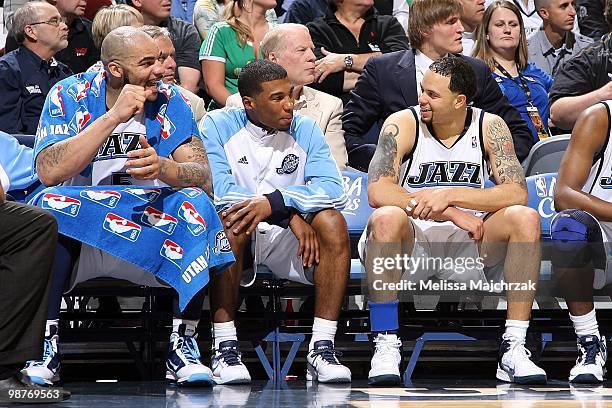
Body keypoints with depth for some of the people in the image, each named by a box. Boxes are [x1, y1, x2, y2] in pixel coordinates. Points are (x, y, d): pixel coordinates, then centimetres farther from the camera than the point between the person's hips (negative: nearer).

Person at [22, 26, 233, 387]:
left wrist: (162, 167, -32)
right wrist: (114, 117, -24)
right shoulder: (69, 96, -5)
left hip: (153, 229, 1)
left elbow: (203, 178, -10)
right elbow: (48, 172, -21)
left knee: (195, 204, -26)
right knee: (51, 205, -31)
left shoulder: (169, 101, 0)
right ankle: (44, 346, -29)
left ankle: (183, 344, -25)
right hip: (80, 233, -1)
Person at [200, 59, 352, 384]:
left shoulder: (305, 130, 6)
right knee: (229, 220, -34)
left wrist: (274, 202, -27)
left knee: (332, 221, -25)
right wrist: (293, 215, -21)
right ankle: (225, 348, -32)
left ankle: (322, 348, -27)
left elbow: (332, 189, -10)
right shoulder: (218, 126, -1)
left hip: (284, 240, 2)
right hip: (237, 238, -2)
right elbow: (217, 189, -17)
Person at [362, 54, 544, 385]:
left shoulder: (489, 127, 0)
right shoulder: (403, 124, -6)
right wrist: (452, 214, -24)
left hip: (467, 246, 2)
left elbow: (516, 193, -11)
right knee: (386, 218, -35)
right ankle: (385, 345, -30)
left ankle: (513, 348, -24)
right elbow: (377, 191, -20)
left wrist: (451, 195, -24)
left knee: (525, 218, -23)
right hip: (410, 243, -2)